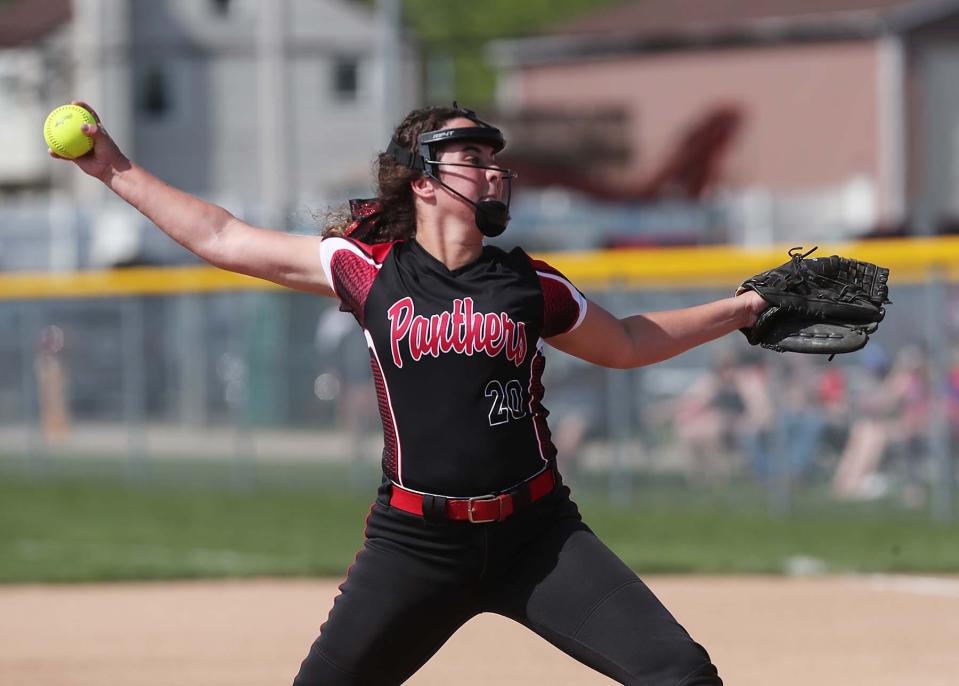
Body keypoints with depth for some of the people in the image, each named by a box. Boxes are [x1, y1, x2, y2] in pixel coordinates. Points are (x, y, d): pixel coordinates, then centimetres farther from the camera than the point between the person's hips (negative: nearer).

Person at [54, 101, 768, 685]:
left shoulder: (529, 285, 7)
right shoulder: (368, 269, 3)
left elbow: (623, 344, 24)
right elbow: (222, 237, 9)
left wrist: (742, 309, 20)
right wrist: (116, 170, 10)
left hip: (537, 536, 1)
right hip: (415, 545, -1)